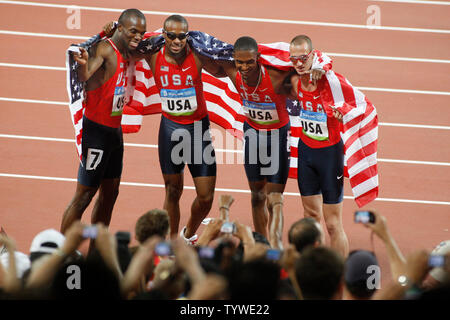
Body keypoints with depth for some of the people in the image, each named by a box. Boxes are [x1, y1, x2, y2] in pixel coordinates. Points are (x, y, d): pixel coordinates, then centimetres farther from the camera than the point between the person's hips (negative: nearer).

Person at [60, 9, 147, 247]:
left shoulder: (126, 53, 6)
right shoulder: (104, 49, -19)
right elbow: (85, 77, -39)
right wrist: (82, 64, -59)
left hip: (114, 130, 9)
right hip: (97, 130, -9)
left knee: (110, 192, 14)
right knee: (84, 194, -6)